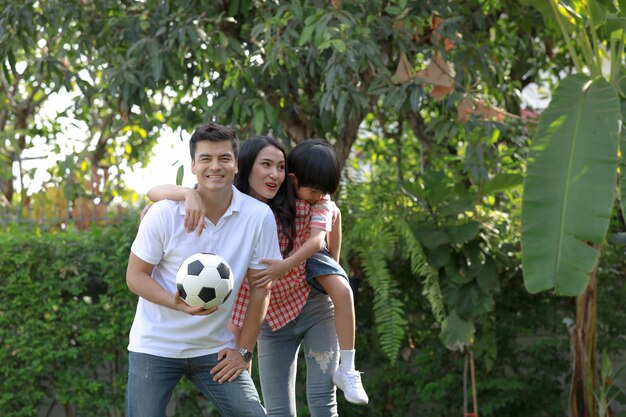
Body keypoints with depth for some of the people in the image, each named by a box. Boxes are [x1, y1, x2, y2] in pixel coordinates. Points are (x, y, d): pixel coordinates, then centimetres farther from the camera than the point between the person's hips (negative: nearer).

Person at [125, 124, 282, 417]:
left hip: (215, 349, 2)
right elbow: (135, 275, -6)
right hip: (155, 346, -1)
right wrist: (177, 303, -23)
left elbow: (260, 288, -2)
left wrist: (243, 350, 0)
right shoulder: (163, 214, -13)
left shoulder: (259, 217, -10)